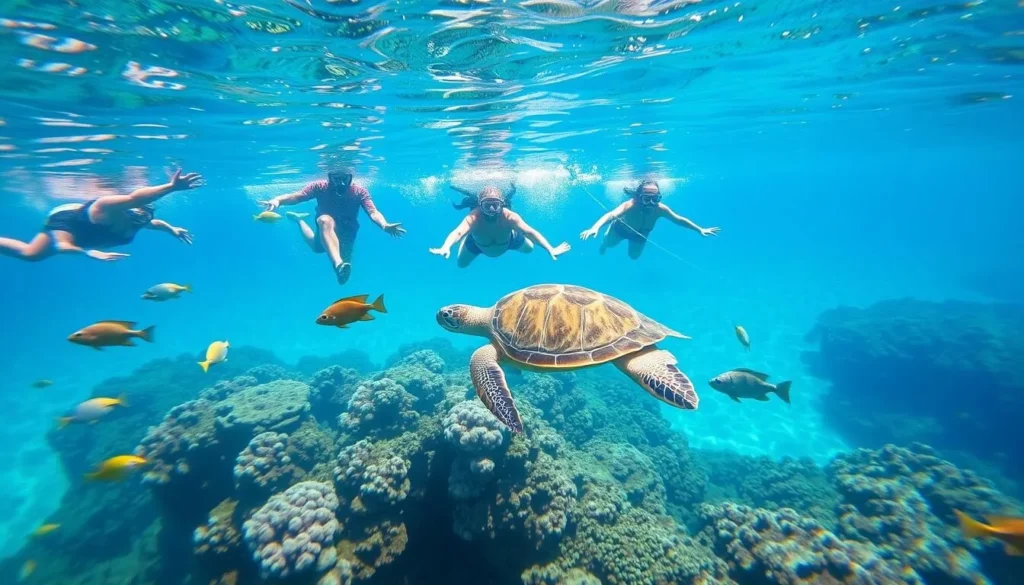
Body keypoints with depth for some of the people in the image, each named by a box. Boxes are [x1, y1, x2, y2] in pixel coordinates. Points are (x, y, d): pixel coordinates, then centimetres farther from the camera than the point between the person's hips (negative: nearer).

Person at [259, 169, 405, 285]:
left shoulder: (359, 192, -18)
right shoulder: (320, 187, -16)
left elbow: (373, 213, -30)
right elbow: (295, 196, -25)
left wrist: (385, 225, -52)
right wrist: (277, 200, -48)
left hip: (346, 236, 2)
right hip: (325, 233, -1)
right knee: (325, 219, -32)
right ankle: (338, 264, -43)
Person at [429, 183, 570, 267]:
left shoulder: (509, 216, -43)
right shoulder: (473, 218, -46)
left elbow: (530, 232, -51)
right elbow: (457, 232, -63)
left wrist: (550, 249, -65)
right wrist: (445, 247, -84)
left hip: (508, 240, 1)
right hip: (477, 243, 0)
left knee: (529, 248, 24)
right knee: (461, 264, 19)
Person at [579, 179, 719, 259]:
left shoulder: (660, 209, -36)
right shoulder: (630, 205, -48)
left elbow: (679, 220, -19)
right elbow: (611, 215, -65)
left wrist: (700, 230, -16)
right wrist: (595, 228, -83)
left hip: (641, 233, 4)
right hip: (621, 228, -3)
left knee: (634, 256, 28)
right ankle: (604, 244, 61)